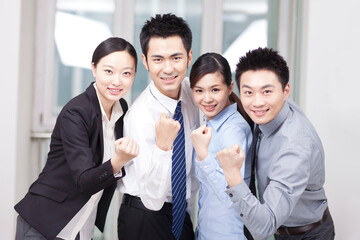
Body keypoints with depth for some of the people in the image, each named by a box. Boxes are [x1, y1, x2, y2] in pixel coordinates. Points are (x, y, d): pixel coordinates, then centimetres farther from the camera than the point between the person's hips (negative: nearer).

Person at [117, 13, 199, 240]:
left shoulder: (190, 90, -4)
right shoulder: (140, 117, -25)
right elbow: (153, 199, -28)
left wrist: (190, 204, 12)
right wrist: (163, 146, -40)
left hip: (182, 215, 6)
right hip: (144, 220, -6)